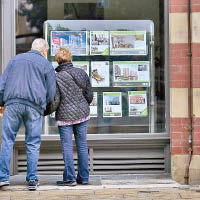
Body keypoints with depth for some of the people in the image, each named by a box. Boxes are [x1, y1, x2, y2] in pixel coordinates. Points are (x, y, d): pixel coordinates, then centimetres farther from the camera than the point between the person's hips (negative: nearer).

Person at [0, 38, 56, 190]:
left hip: (13, 103, 1)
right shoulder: (47, 66, 10)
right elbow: (51, 94, 7)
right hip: (35, 106, -1)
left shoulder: (15, 59, 19)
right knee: (33, 144, 4)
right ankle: (32, 179, 3)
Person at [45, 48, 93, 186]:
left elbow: (54, 102, -11)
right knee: (82, 145, 9)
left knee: (67, 147, 0)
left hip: (65, 116, -4)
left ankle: (70, 178, -3)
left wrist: (44, 113, 5)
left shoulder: (56, 78, -10)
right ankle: (84, 177, 12)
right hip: (82, 114, 4)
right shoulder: (82, 74, 2)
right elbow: (89, 96, 7)